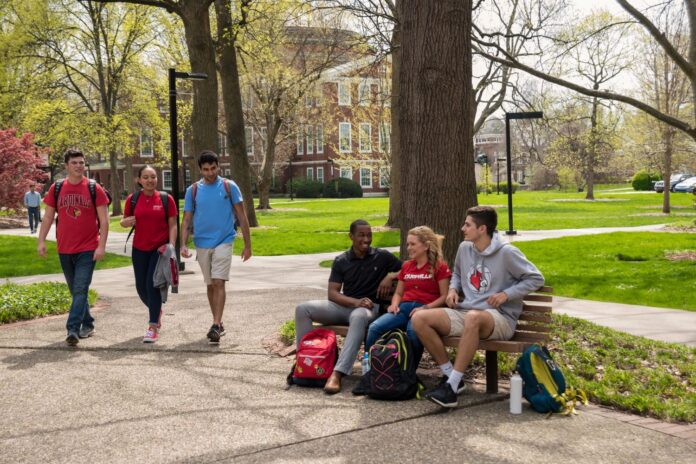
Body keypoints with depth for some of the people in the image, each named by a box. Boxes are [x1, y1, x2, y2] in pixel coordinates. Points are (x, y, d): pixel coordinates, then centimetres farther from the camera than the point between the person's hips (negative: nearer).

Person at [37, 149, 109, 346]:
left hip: (88, 249, -4)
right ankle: (87, 324, 28)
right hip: (64, 249, 4)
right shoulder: (56, 188, 4)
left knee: (80, 290, -11)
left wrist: (101, 246, -12)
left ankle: (73, 329, -13)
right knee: (76, 290, 14)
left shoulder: (94, 189, -4)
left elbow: (104, 220, -5)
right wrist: (41, 241, -1)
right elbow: (48, 216, 8)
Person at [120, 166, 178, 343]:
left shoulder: (166, 199, -3)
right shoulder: (133, 199, 2)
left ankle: (153, 327, -3)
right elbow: (124, 221, 12)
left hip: (160, 248, -3)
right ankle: (157, 311, 38)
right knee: (141, 287, 9)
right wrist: (126, 221, -12)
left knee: (152, 285, -11)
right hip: (139, 249, 3)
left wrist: (171, 244, -14)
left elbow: (172, 225, -2)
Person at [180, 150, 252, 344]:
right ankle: (218, 324, 24)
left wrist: (247, 245, -1)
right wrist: (183, 245, -11)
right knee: (210, 285, 12)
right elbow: (186, 220, 3)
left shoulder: (229, 187, -2)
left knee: (219, 283, -14)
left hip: (223, 241, -3)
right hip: (202, 243, 3)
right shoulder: (193, 190, 3)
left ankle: (216, 325, -16)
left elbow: (242, 217, 1)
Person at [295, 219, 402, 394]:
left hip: (370, 307, -3)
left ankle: (337, 373, -50)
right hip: (344, 305, 4)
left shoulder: (382, 256, 4)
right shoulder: (341, 261, 7)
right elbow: (332, 293, 0)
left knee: (359, 317, -42)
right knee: (303, 309, -16)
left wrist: (391, 276, -11)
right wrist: (355, 301, -17)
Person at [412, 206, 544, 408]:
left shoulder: (506, 253, -8)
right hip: (465, 313, 6)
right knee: (419, 319, -16)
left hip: (500, 318, -6)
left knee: (472, 317, -43)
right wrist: (453, 289, 8)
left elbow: (536, 278, -4)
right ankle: (450, 375, -8)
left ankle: (452, 386, -37)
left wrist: (506, 294, -13)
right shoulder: (464, 248, 10)